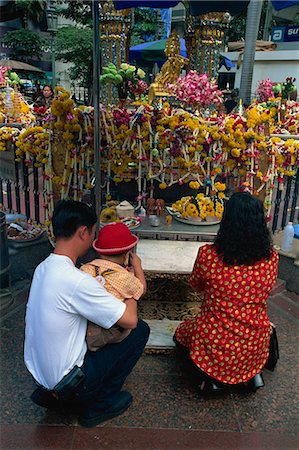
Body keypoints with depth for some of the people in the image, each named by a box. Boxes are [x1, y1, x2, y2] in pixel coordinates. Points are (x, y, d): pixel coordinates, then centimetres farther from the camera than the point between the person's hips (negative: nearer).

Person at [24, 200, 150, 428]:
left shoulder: (43, 268, -1)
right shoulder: (76, 281, -28)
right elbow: (130, 320, -23)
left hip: (38, 371, 8)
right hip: (66, 381, -8)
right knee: (140, 330, -2)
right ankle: (100, 405, 11)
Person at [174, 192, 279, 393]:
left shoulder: (208, 254, -20)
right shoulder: (272, 258, -12)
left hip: (214, 348, -3)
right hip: (255, 350, 3)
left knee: (182, 333, 29)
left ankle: (212, 376, 7)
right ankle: (251, 374, 15)